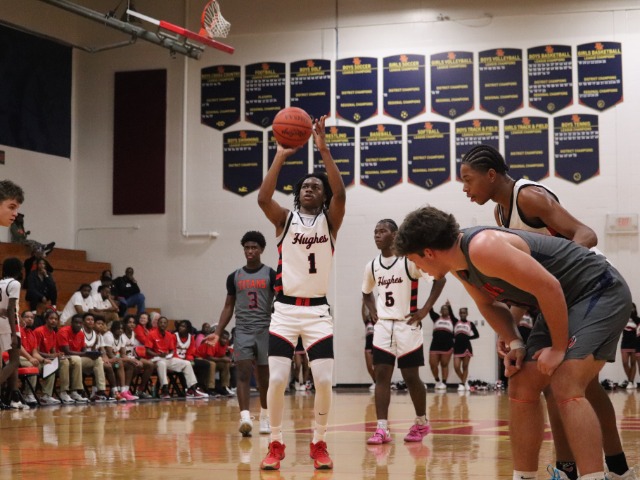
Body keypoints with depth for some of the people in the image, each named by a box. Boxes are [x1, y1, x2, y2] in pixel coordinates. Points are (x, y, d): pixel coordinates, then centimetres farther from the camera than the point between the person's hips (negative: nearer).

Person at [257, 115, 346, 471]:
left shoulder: (330, 220, 4)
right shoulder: (285, 219, 4)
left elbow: (341, 193, -16)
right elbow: (263, 198, -16)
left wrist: (324, 149, -22)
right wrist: (282, 155, -19)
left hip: (318, 311, 0)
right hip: (285, 309, 0)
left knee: (324, 381, -6)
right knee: (277, 380, -7)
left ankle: (319, 444, 13)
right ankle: (276, 444, 9)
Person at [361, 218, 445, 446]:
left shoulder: (410, 260, -11)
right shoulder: (372, 266, 6)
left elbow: (439, 278, -10)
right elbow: (367, 292, 25)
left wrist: (425, 310, -12)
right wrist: (373, 311, 7)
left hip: (407, 325, -4)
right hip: (382, 326, 4)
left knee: (411, 377, 4)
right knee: (381, 375, -3)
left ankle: (421, 423, 23)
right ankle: (382, 429, -4)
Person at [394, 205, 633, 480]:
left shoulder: (483, 248, -29)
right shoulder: (459, 263, 2)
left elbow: (548, 287, -29)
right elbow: (488, 304, 18)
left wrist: (559, 348, -20)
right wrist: (515, 344, 2)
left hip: (601, 291, -10)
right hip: (565, 302, 10)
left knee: (565, 389, -24)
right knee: (521, 390, 7)